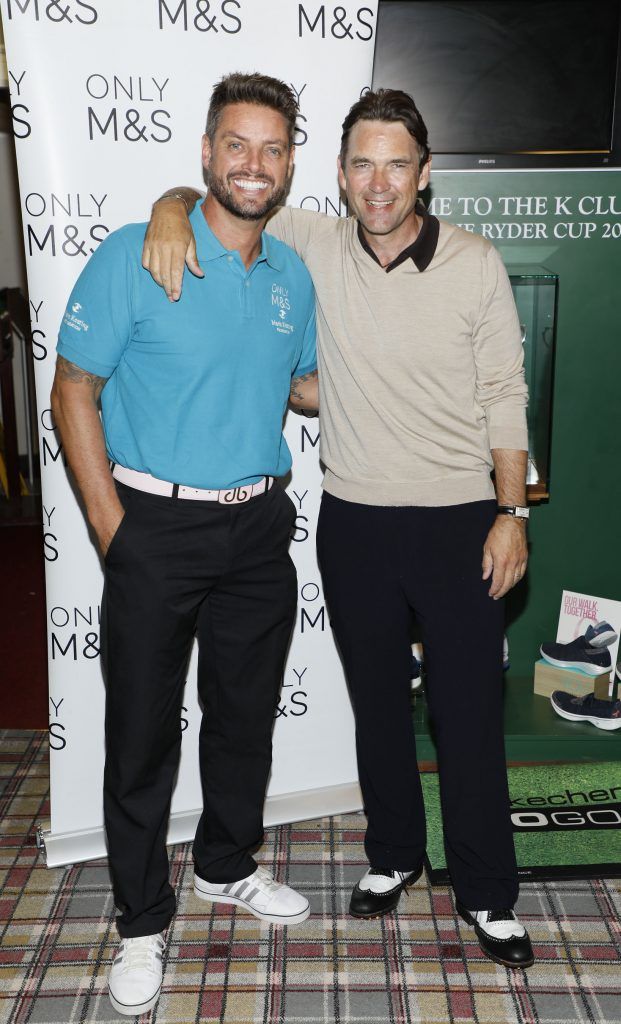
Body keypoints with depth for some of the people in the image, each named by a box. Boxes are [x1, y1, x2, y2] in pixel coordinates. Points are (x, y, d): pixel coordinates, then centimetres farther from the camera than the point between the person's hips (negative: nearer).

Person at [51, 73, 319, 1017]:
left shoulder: (293, 277, 6)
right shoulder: (134, 257, -9)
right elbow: (74, 391, -7)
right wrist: (112, 527, -11)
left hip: (259, 529, 5)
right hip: (156, 526, -4)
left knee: (246, 712, 17)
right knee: (144, 728, 5)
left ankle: (227, 866, 41)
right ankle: (143, 921, 25)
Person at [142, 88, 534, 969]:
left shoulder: (476, 265, -5)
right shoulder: (316, 248, -2)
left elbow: (505, 395, 0)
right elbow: (220, 193, 8)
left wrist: (512, 512, -3)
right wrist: (173, 209, -16)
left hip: (458, 521, -1)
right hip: (354, 522, 2)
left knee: (470, 714, 7)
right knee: (377, 703, 17)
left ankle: (487, 894, 27)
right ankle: (394, 855, 39)